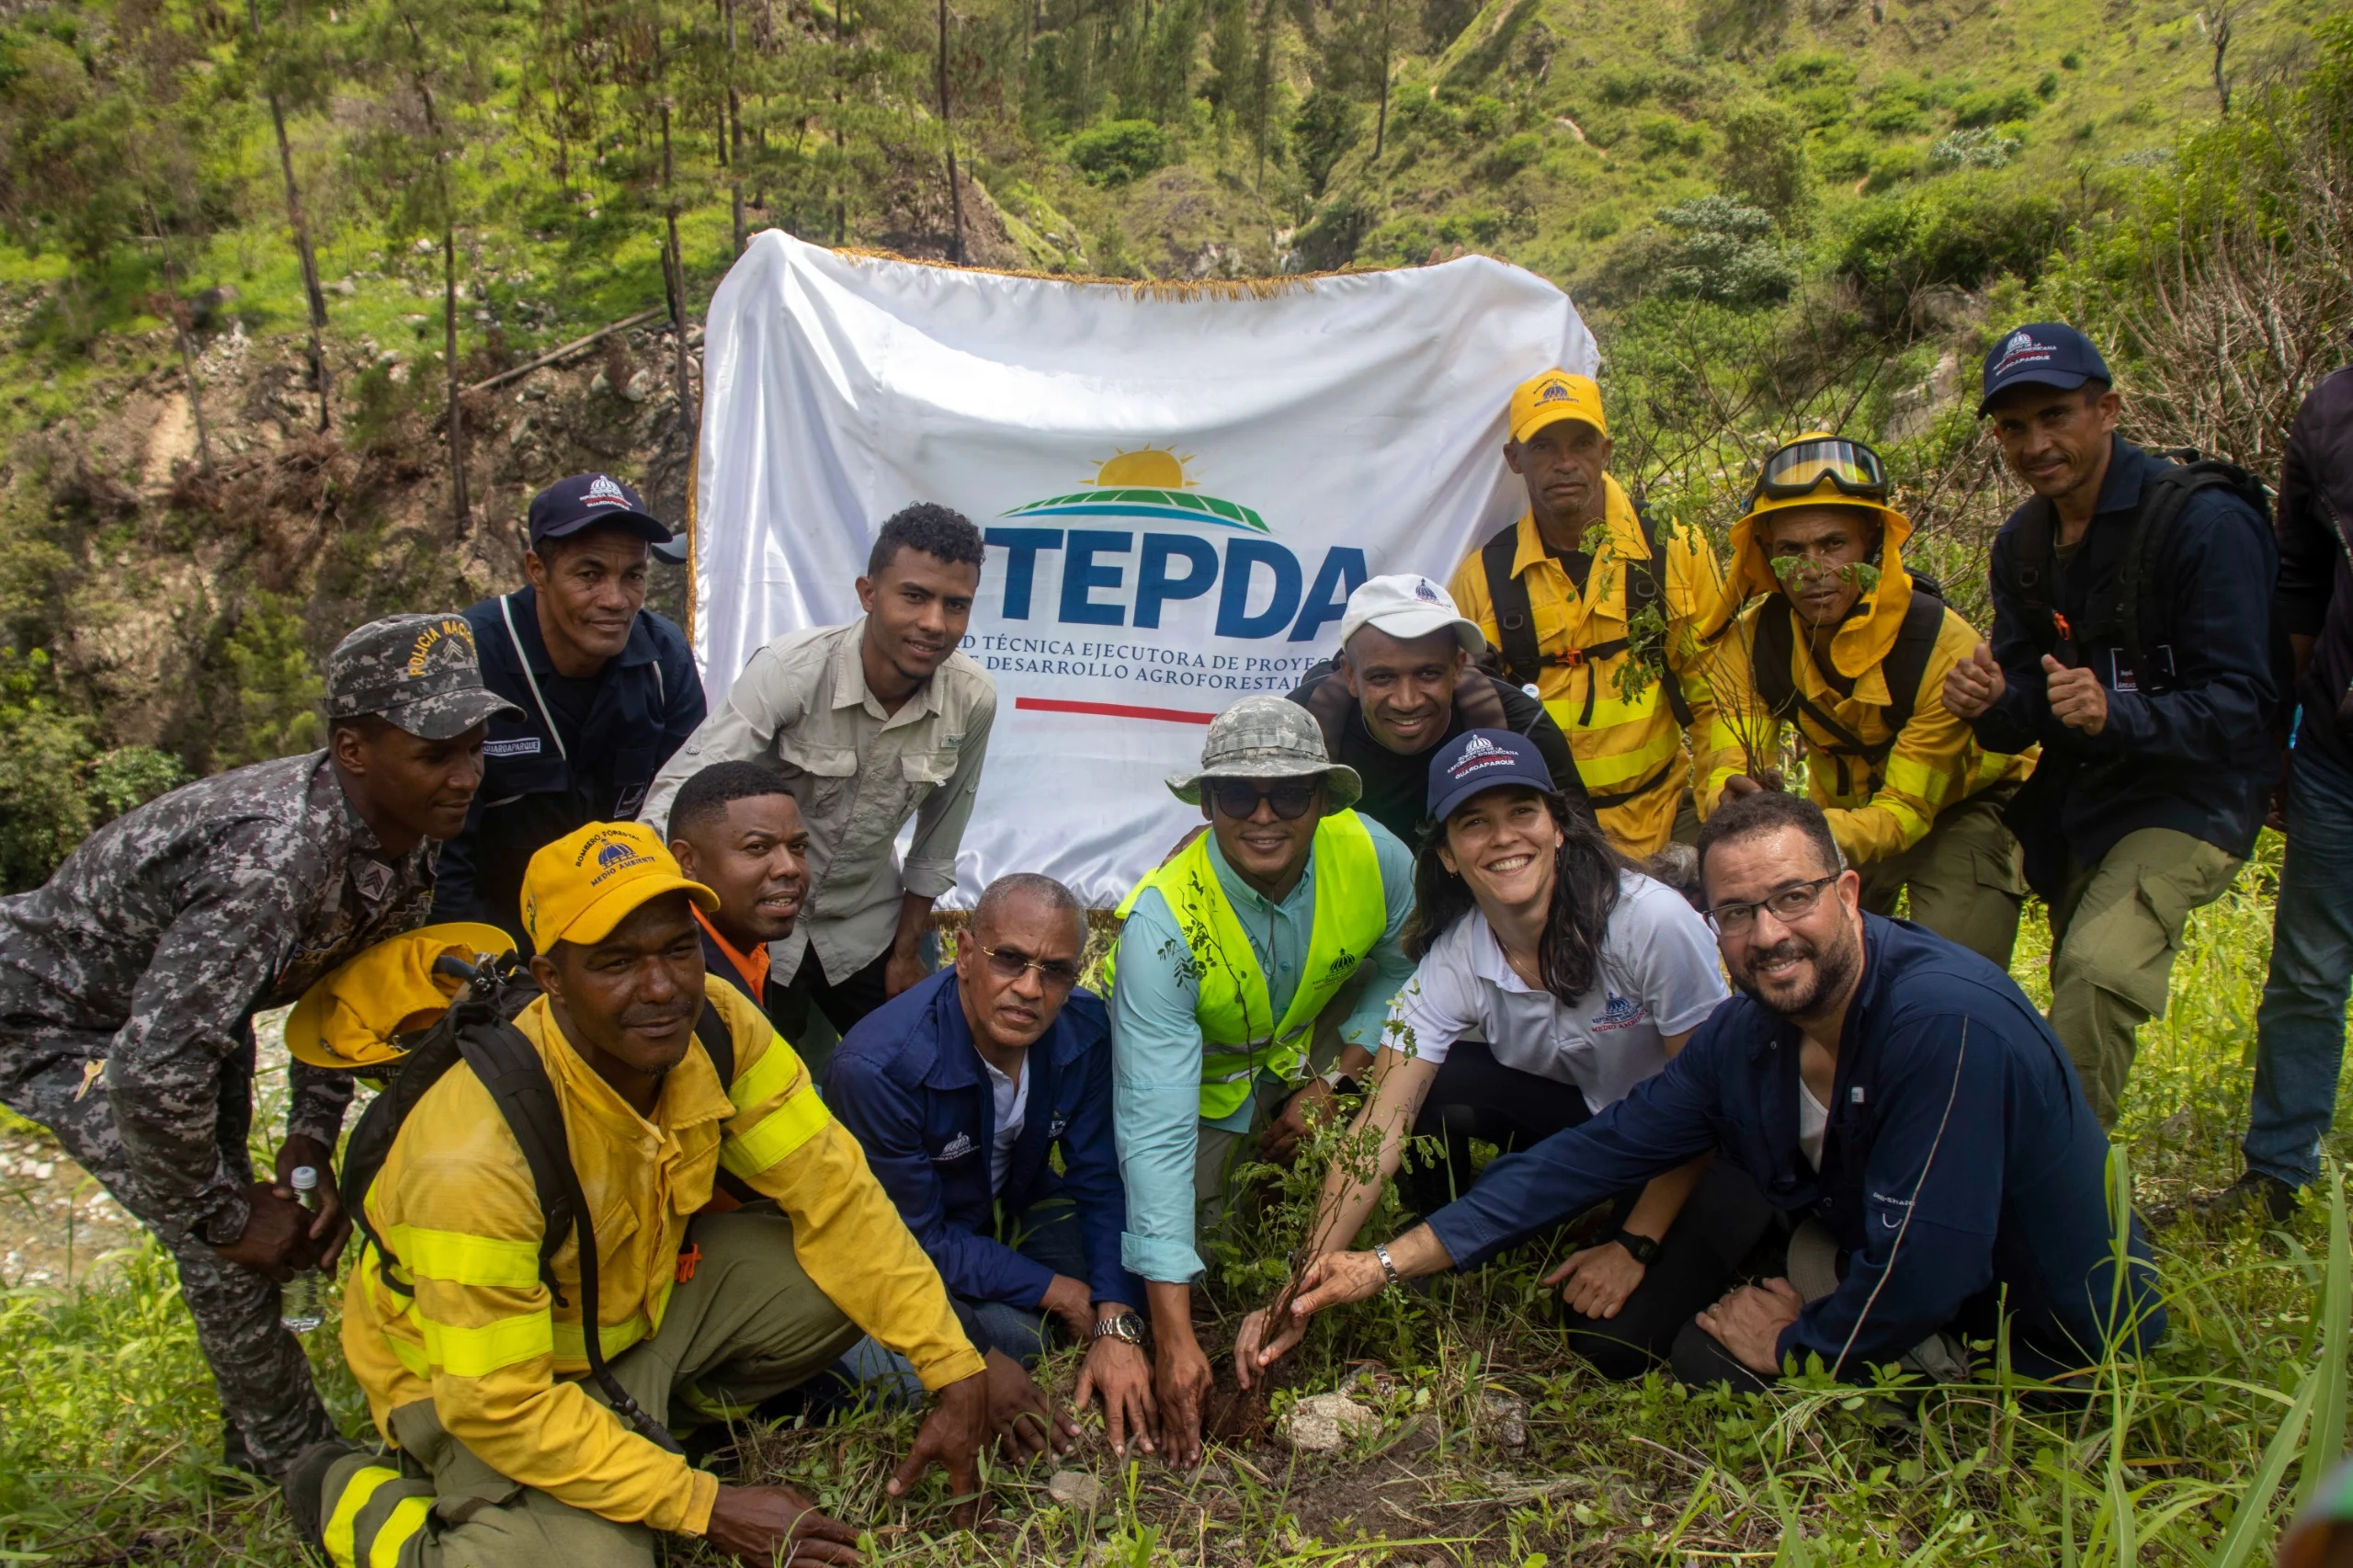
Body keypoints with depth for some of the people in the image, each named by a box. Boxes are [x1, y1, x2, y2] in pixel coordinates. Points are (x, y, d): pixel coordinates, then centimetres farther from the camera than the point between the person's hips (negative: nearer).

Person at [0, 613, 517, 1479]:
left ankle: (261, 1439, 35)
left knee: (241, 1211, 15)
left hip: (188, 1006, 8)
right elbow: (155, 1070, -43)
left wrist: (311, 1145, -4)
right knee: (219, 1243, -14)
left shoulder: (406, 838, -15)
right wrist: (224, 1217, -26)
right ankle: (296, 1462, 7)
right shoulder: (276, 854, -42)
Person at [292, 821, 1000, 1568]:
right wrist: (704, 1506, -24)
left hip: (642, 1294, 5)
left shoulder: (717, 1025, -20)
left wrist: (957, 1372, -17)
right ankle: (358, 1499, 2)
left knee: (854, 1264, -13)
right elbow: (496, 1402, -28)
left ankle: (661, 1410, 8)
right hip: (474, 1375, -5)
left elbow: (831, 1192, -14)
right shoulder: (475, 1155, -36)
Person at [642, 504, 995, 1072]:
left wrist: (907, 952, 7)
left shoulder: (973, 699, -14)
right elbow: (680, 792, -28)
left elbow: (938, 841, 0)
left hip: (865, 931, 4)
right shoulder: (789, 670, -24)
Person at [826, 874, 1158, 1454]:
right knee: (1012, 1337, -30)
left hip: (1013, 1207, 5)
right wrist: (1056, 1292, -22)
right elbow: (916, 1241, -25)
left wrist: (1117, 1328, -22)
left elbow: (1100, 1183, -11)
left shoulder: (1083, 1029, -17)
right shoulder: (877, 1069, -34)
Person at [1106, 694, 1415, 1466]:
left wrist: (1331, 1083, -18)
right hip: (1204, 1078, -3)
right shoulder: (1162, 923, -37)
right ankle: (1238, 1158, 16)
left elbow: (1401, 967, -3)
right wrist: (1173, 1335, -44)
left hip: (1313, 1041, 3)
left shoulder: (1373, 855, -27)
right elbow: (1156, 1130, -41)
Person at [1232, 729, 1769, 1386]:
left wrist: (1634, 1247, -17)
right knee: (1434, 1085, -23)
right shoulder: (1451, 958, -17)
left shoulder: (1652, 919, -29)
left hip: (1708, 1146, -3)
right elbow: (1381, 1127, -21)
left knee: (1612, 1344, -22)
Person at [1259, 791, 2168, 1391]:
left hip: (2054, 1345, -8)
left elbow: (1928, 1268, -31)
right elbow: (1596, 1155, -4)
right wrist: (1390, 1263, -7)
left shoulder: (1948, 1023, -32)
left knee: (1720, 1357, -14)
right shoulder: (1744, 1037, -9)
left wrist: (1798, 1346, -12)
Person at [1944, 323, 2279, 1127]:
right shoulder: (2022, 542, 3)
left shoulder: (2206, 521, -18)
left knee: (2097, 973, -28)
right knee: (2078, 987, 17)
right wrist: (1993, 706, -21)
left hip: (2190, 795, -7)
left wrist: (2116, 714, -38)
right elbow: (2027, 718, 3)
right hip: (2079, 791, 7)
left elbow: (2242, 703, -21)